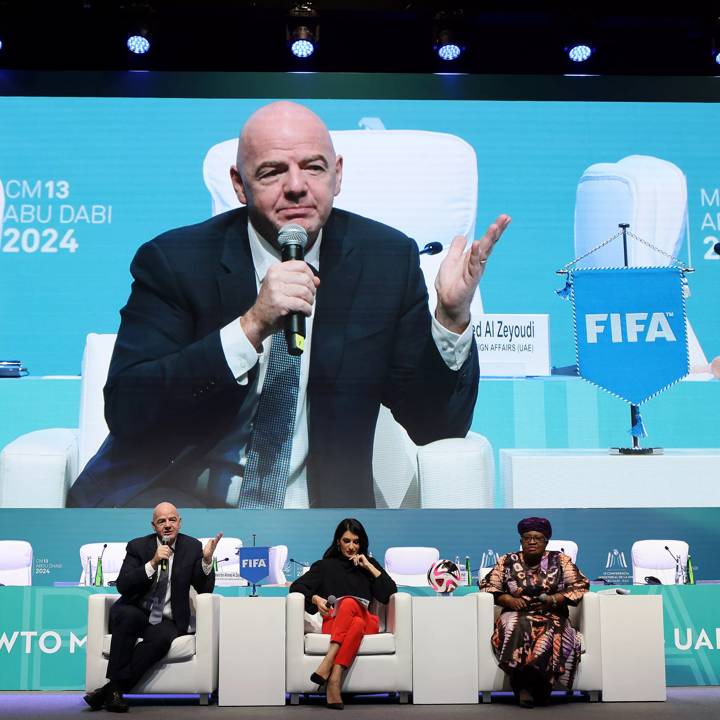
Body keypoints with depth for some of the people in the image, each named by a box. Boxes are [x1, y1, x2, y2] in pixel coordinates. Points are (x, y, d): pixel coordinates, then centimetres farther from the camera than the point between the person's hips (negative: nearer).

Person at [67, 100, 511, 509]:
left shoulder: (388, 260, 0)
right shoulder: (174, 261, -6)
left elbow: (437, 428, 0)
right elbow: (126, 413, -17)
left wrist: (453, 317, -18)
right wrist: (252, 325, -27)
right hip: (175, 497, -2)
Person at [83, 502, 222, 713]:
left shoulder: (192, 547, 4)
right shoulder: (138, 546, 1)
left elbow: (205, 590, 1)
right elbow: (122, 586, -12)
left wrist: (207, 560, -17)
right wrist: (153, 563, -23)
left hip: (167, 621, 0)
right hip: (136, 615, 0)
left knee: (162, 638, -34)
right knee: (127, 615, -35)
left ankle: (111, 690, -28)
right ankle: (116, 686, -29)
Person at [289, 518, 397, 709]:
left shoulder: (369, 564, 23)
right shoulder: (326, 565, 20)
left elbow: (390, 594, 9)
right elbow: (296, 586, 11)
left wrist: (369, 567, 4)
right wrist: (315, 599, -8)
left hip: (367, 623, 1)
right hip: (334, 623, -1)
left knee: (349, 602, -36)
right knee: (356, 624, -38)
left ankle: (327, 663, -50)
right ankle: (334, 682, -52)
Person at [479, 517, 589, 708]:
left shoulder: (560, 560, 12)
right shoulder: (507, 561, 13)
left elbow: (580, 585, 6)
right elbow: (487, 585, 10)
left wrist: (555, 598, -9)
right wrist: (510, 600, -7)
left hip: (552, 617, 0)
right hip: (517, 615, 0)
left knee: (551, 634, -36)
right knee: (517, 628, -37)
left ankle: (526, 685, -32)